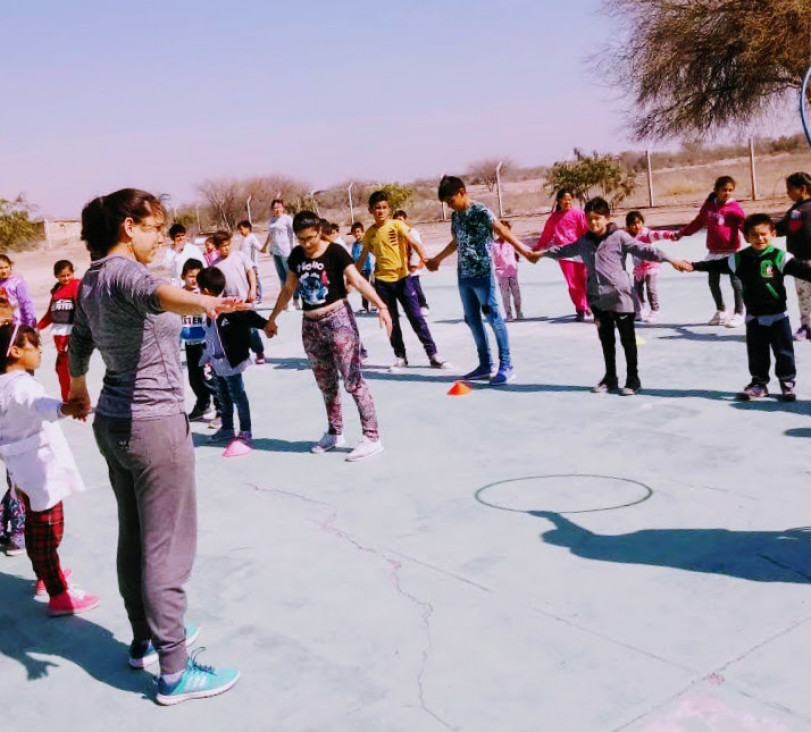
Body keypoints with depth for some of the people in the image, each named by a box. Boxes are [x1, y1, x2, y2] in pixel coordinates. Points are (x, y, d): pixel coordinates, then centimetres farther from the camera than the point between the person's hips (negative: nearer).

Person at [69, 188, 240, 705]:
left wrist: (79, 393, 44)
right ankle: (175, 673, 5)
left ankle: (147, 638, 35)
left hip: (114, 422, 10)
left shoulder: (91, 281, 11)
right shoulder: (122, 272, -17)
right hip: (154, 423, -10)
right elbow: (154, 292, -42)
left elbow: (79, 343, 27)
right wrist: (204, 303, -63)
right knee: (168, 550, -3)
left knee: (135, 540, 20)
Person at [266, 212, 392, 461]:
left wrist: (381, 306, -32)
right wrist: (272, 318, 28)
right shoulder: (296, 256, 7)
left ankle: (372, 438, -6)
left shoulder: (335, 252, -10)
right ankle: (335, 433, 29)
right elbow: (288, 289, 20)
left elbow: (358, 281, -18)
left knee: (353, 381, -9)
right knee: (326, 385, 15)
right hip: (311, 326, 6)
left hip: (338, 319, -6)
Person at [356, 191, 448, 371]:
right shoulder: (370, 233, 5)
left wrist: (424, 258, -34)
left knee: (416, 317, -3)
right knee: (391, 321, 8)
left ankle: (433, 355, 2)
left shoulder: (397, 225, -4)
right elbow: (363, 257, 15)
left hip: (402, 277, -3)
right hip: (382, 282, 3)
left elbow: (414, 243, -16)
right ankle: (400, 357, 19)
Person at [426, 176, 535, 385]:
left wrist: (524, 250, -32)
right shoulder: (455, 216, 13)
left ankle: (506, 366, -4)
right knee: (472, 320, 9)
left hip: (482, 274, -8)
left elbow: (503, 232, -19)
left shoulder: (481, 211, -10)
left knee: (493, 318, -7)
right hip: (464, 275, 8)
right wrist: (436, 260, 39)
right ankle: (485, 365, 17)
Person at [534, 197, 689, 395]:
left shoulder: (619, 237, -7)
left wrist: (671, 260, -22)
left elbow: (643, 250, -13)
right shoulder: (584, 241, 9)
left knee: (627, 339, 4)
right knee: (606, 340, 14)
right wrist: (542, 253, 37)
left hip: (620, 297, -5)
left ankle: (633, 379, 13)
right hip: (598, 299, 5)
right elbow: (565, 250, 26)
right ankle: (610, 378, 25)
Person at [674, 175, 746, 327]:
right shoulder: (709, 205, 5)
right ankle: (721, 311, 34)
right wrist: (682, 232, 21)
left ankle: (739, 314, 14)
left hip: (731, 251, -6)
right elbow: (698, 223, 17)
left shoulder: (734, 207, -11)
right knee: (713, 282, 15)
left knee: (736, 282, 1)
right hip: (713, 252, 6)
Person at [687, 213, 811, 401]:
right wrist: (694, 266, 1)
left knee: (784, 351, 6)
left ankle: (787, 383, 21)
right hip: (754, 317, 3)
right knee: (756, 353, 12)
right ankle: (759, 383, 26)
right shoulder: (740, 259, -1)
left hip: (778, 315, -3)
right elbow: (717, 265, 5)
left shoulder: (779, 257, -11)